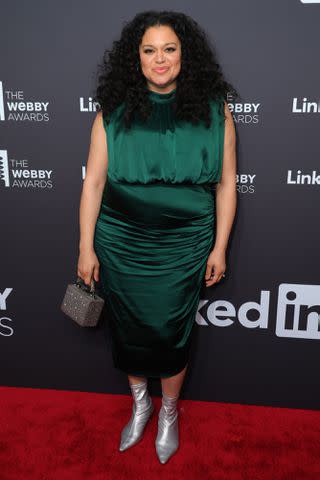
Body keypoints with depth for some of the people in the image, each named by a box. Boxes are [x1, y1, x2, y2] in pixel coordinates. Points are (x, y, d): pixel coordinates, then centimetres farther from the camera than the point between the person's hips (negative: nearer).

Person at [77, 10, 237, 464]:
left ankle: (169, 411, 41)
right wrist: (86, 247, -3)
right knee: (128, 327, 15)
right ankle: (140, 402, 45)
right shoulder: (114, 111, -5)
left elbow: (226, 183, -1)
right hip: (121, 244, 1)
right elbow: (93, 181, -3)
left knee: (171, 331, 11)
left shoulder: (214, 110, -5)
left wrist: (220, 247, -1)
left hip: (183, 247, -1)